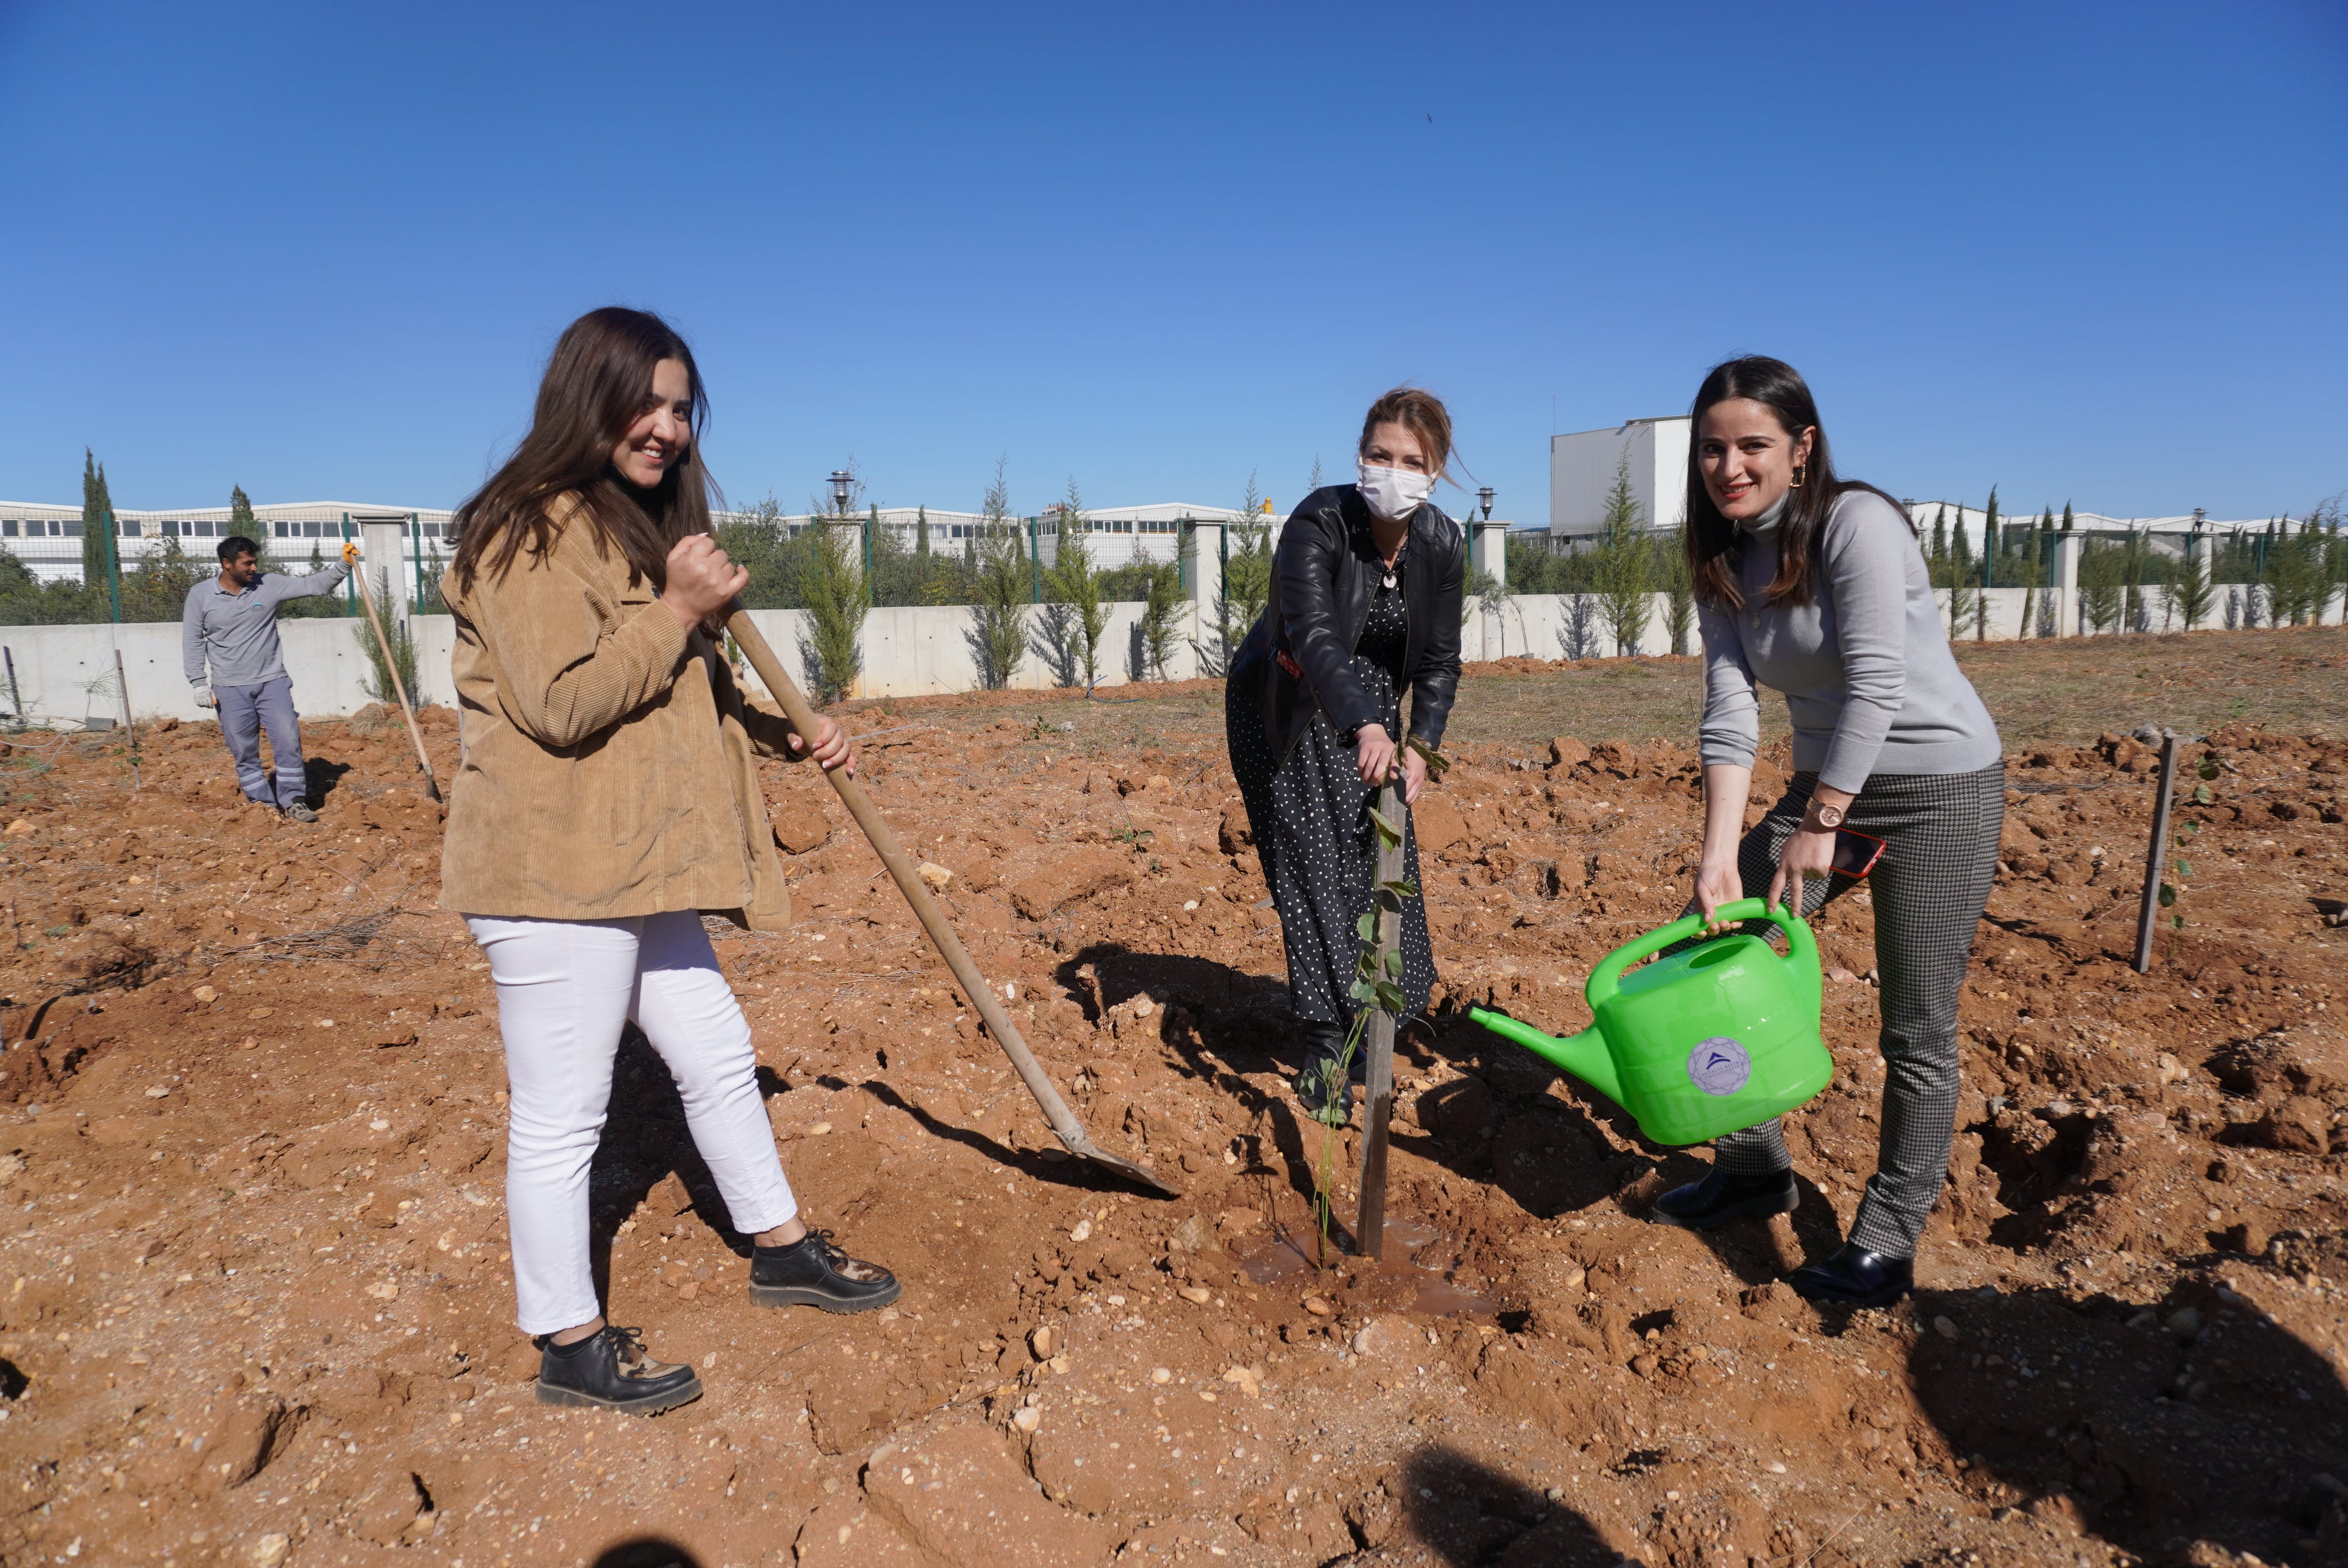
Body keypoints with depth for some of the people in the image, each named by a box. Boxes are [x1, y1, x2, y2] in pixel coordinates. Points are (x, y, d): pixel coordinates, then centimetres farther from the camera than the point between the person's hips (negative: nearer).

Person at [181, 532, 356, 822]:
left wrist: (344, 565, -19)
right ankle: (262, 804, 15)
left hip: (272, 682, 0)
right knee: (244, 752, 5)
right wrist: (199, 684, -3)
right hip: (230, 689, 0)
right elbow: (192, 641, 2)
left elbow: (314, 585, -3)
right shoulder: (201, 594, -2)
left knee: (289, 741, -6)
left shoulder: (270, 585, -2)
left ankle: (293, 801, 3)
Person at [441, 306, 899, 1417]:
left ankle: (781, 1250, 36)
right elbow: (559, 707, -23)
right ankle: (569, 1344, 20)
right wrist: (678, 611, -19)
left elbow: (690, 696, 23)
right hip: (554, 877, -10)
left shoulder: (646, 528, 17)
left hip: (638, 872, 10)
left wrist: (787, 734, 9)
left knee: (717, 1056, 18)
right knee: (561, 1113, 3)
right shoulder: (532, 534, -13)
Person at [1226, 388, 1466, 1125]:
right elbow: (1313, 633, -41)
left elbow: (1440, 661, -1)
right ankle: (1325, 1053, -4)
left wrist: (1420, 744, -15)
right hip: (1287, 710, -5)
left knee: (1383, 860, 5)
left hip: (1372, 712, 5)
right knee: (1314, 867, -10)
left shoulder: (1441, 545, -9)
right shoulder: (1318, 523, -26)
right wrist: (1366, 727, -55)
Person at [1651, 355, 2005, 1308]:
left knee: (1916, 1030, 0)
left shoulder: (1858, 522, -18)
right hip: (1825, 783, 7)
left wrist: (1818, 827, -20)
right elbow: (1730, 709, -6)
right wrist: (1721, 852, -14)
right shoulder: (1724, 560, 1)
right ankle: (1754, 1169, 26)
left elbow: (1876, 685, -22)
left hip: (1937, 786, -7)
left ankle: (1888, 1240, 17)